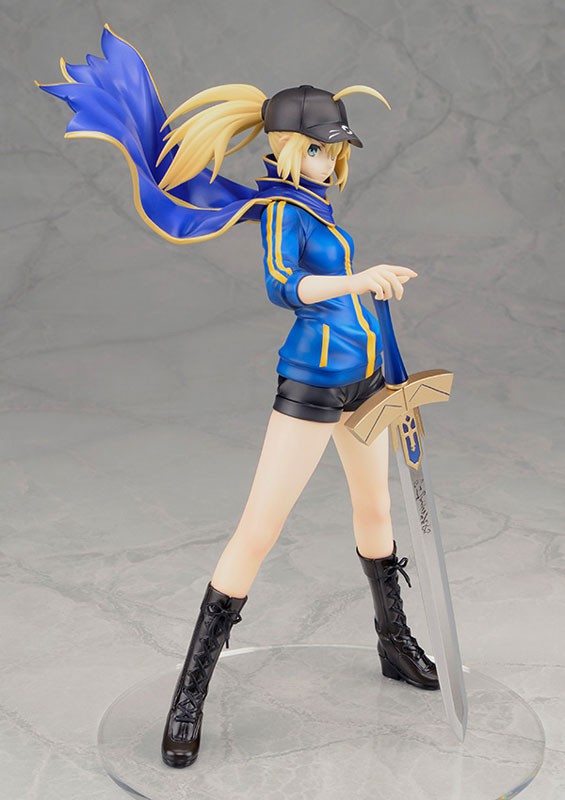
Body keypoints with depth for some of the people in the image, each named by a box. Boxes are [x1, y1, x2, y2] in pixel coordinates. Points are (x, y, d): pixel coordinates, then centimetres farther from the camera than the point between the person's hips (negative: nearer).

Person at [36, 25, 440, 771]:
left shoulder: (312, 198, 8)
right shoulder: (282, 207, -15)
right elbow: (282, 286, -34)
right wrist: (355, 280, -46)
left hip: (364, 375, 9)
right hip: (312, 383, -9)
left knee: (375, 508, 19)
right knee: (257, 532, -9)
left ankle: (396, 645, 38)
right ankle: (191, 696, -2)